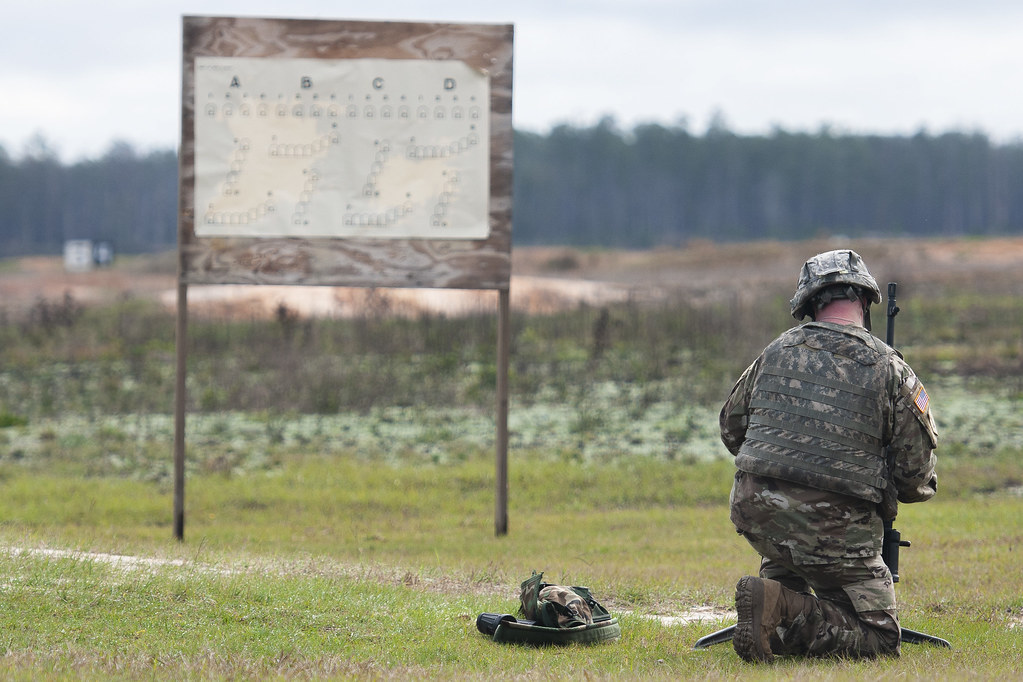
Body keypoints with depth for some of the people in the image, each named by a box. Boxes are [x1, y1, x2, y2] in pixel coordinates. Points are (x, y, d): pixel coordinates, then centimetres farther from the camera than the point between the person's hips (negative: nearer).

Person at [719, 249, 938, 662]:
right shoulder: (888, 367, -2)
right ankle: (785, 612, -19)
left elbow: (731, 429, 22)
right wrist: (921, 487, 24)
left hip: (754, 511, 5)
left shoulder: (778, 351, 9)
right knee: (880, 638, 3)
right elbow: (916, 473, -1)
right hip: (833, 529, -5)